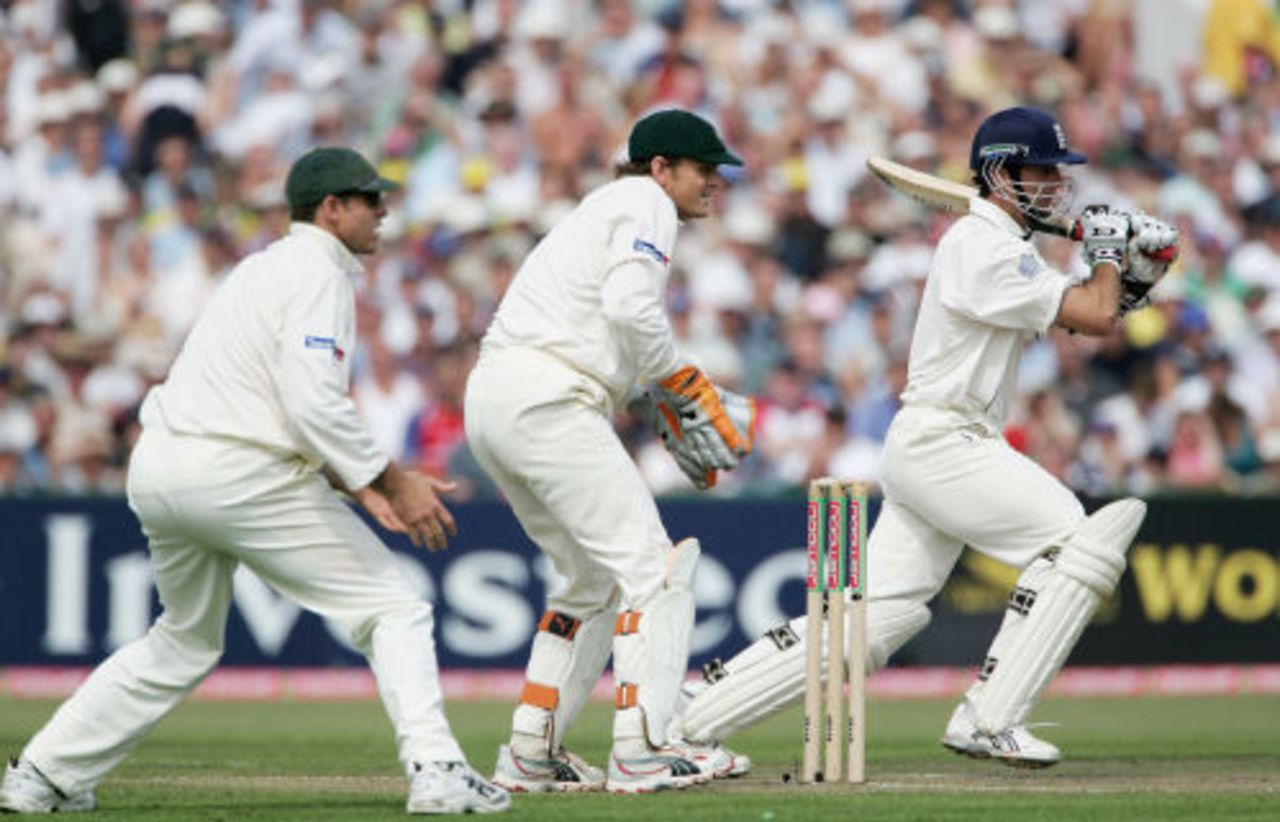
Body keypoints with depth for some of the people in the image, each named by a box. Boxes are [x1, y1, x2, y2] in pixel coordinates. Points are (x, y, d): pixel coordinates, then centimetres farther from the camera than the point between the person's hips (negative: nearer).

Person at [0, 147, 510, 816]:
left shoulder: (266, 268, 23)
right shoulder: (319, 276, -7)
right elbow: (315, 406, -20)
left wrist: (355, 483, 16)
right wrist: (392, 481, -16)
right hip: (240, 477, -9)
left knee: (186, 641, 26)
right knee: (392, 610, -4)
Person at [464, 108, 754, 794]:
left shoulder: (605, 208, 30)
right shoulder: (646, 202, 0)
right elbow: (630, 308, -17)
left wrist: (669, 404, 15)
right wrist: (688, 391, -7)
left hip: (490, 402, 10)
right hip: (545, 400, -10)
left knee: (595, 578, 17)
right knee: (650, 565, -10)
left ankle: (530, 754, 14)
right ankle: (641, 751, -18)